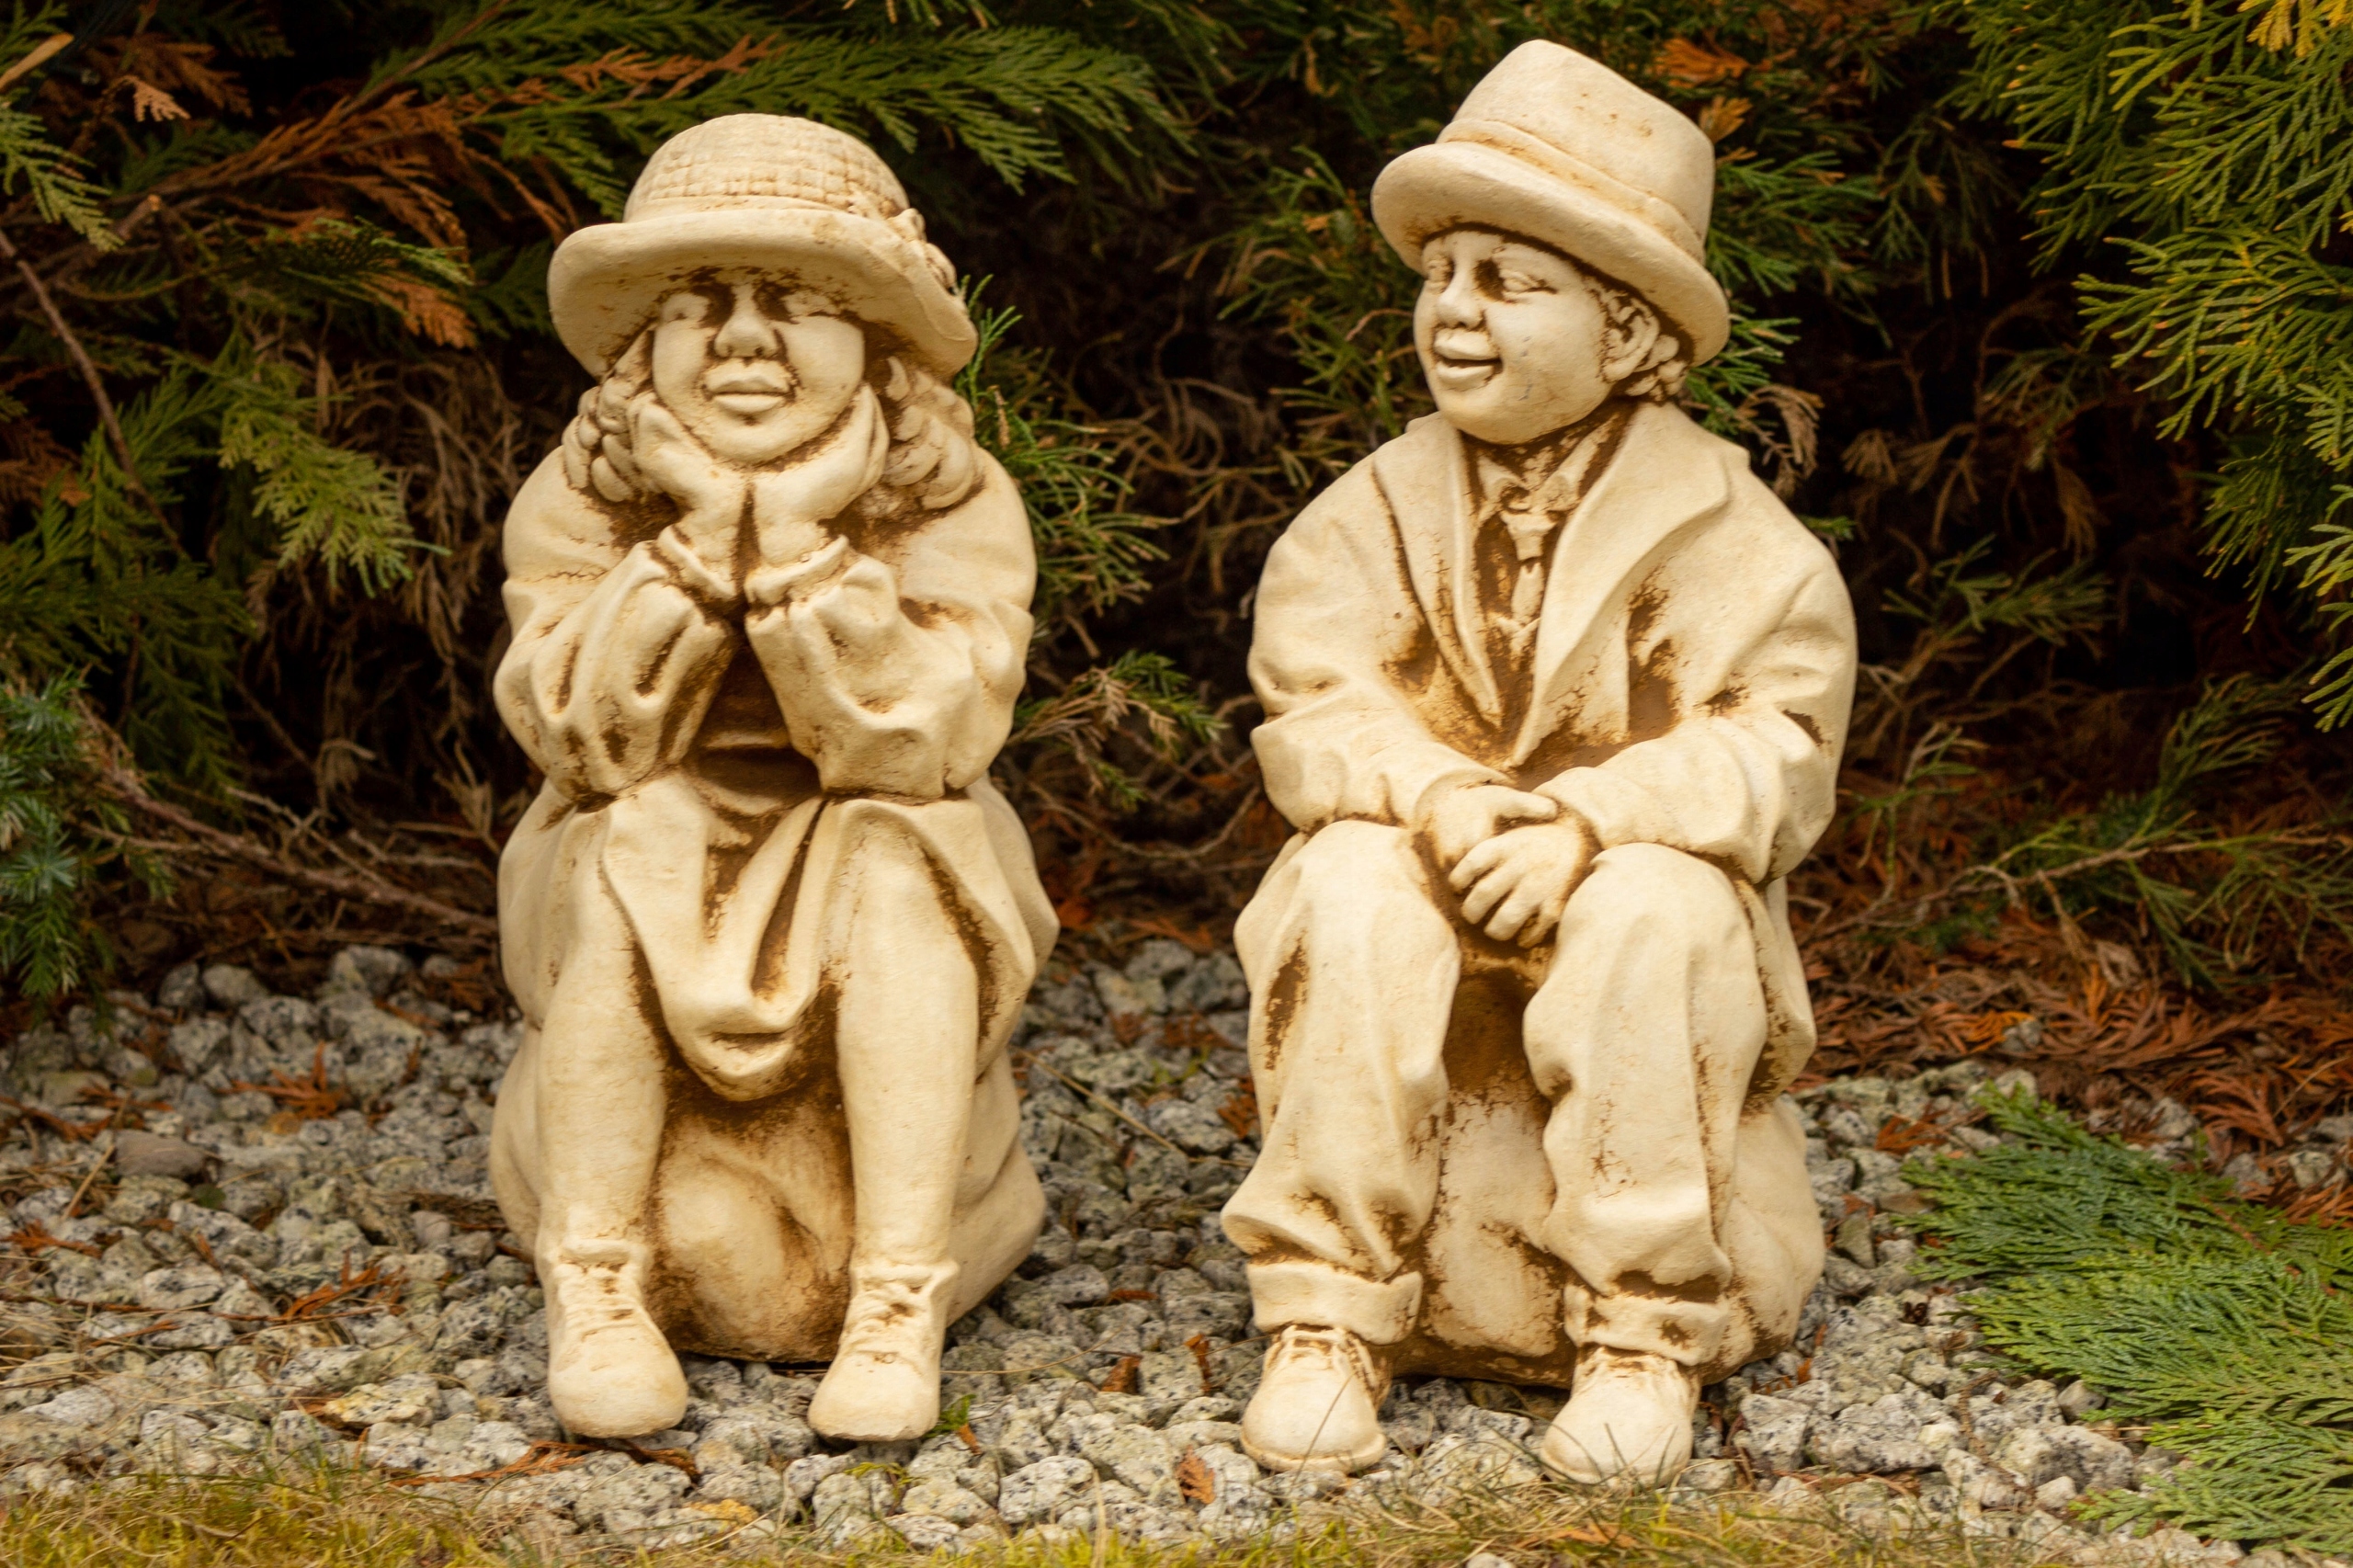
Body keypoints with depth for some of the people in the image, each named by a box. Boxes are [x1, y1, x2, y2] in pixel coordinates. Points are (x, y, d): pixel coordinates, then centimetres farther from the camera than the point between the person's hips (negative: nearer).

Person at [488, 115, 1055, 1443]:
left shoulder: (958, 504, -12)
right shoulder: (580, 498, -8)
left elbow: (923, 748, -24)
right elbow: (585, 742, -21)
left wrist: (799, 547, -32)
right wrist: (699, 536, -30)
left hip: (877, 979, 0)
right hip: (650, 943, 0)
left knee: (896, 849, -31)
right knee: (628, 841, -30)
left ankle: (899, 1307, -30)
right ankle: (594, 1287, -24)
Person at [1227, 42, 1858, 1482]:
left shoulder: (1726, 530, -5)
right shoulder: (1377, 511, 4)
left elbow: (1773, 752, -13)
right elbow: (1317, 711, -5)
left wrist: (1586, 821, -30)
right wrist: (1437, 798, -27)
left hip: (1640, 887, -2)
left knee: (1651, 911, -35)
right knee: (1355, 884, -31)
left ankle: (1646, 1337, -24)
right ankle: (1329, 1322, -25)